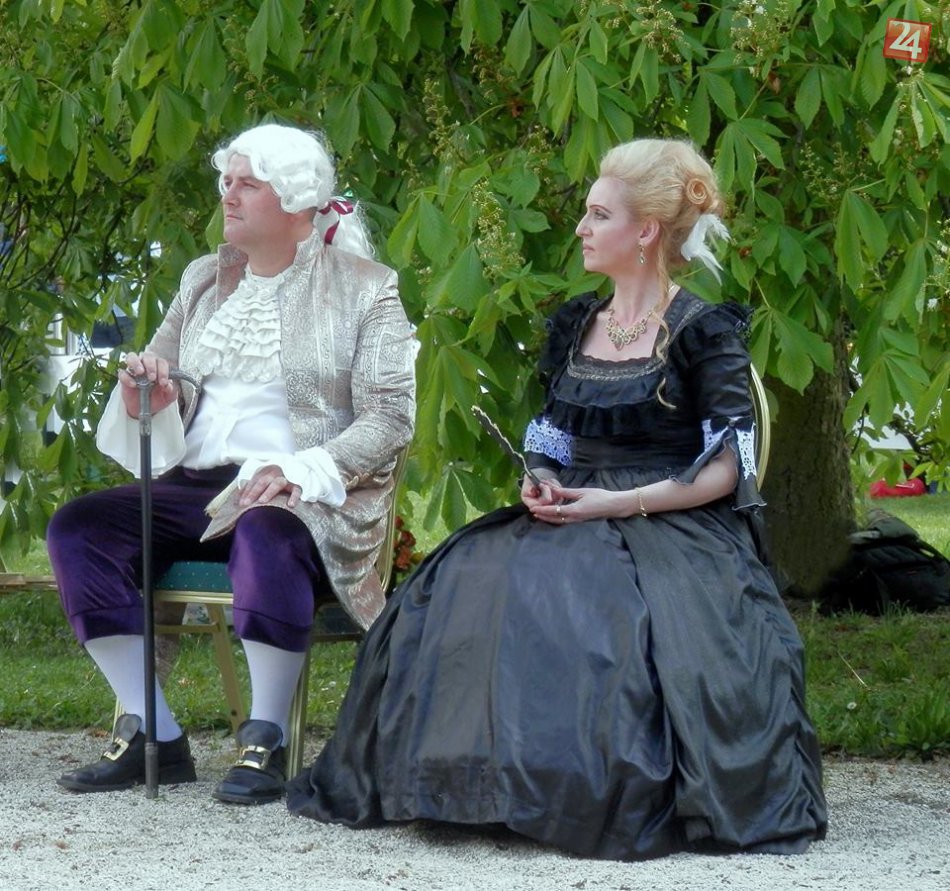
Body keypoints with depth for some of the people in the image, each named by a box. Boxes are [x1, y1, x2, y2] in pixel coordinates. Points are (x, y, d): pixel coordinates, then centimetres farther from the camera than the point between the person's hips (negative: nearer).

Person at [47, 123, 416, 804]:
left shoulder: (363, 289, 3)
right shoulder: (206, 281, 19)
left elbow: (390, 418, -6)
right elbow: (159, 385, 22)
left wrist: (300, 472, -20)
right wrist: (141, 398, -4)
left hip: (306, 498, -6)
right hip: (196, 488, 6)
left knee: (266, 534, -40)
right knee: (79, 529, -19)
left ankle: (266, 743, -27)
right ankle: (154, 737, -17)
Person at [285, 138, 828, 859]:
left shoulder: (702, 333, -2)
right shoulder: (576, 324, 16)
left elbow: (728, 469, -7)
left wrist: (624, 503, -15)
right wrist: (544, 484, -2)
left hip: (674, 527, -6)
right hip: (579, 520, 6)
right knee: (461, 587, -22)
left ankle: (626, 801, -27)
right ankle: (492, 784, -20)